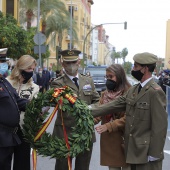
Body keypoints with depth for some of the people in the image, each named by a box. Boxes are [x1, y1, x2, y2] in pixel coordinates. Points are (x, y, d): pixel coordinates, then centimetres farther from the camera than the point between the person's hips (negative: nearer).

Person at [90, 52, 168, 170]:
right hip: (133, 151, 8)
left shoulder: (155, 92, -16)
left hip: (147, 153, -8)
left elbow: (159, 126, -18)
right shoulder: (133, 90, 10)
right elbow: (115, 105, 8)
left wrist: (154, 154, -17)